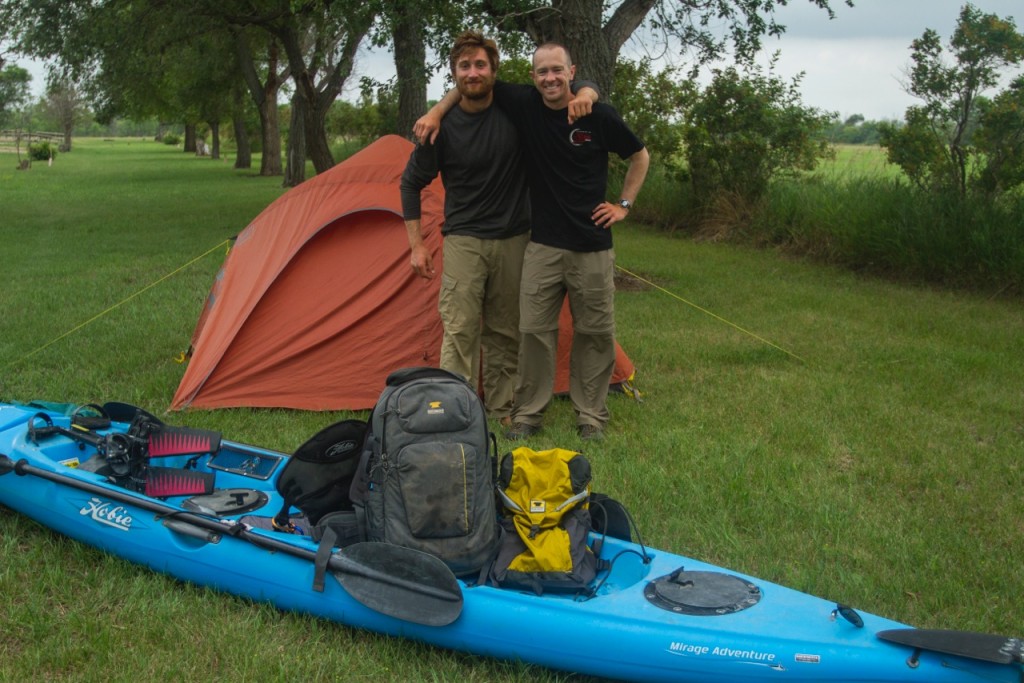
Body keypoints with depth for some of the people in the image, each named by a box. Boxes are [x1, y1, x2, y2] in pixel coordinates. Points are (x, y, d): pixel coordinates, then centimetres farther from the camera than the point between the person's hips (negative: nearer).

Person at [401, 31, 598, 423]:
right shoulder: (443, 127, -9)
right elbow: (411, 184, 3)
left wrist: (584, 94, -17)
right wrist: (417, 244, -1)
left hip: (513, 240, 2)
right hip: (464, 240, -2)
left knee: (506, 332, 10)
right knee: (460, 330, -8)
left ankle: (502, 411, 23)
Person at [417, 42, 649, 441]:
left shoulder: (599, 117, -5)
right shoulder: (524, 105, -2)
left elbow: (639, 157, 10)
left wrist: (624, 205, 5)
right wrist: (436, 112, -1)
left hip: (592, 246, -1)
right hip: (543, 245, 1)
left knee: (595, 332, 6)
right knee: (534, 329, 1)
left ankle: (591, 417, 18)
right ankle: (527, 414, 14)